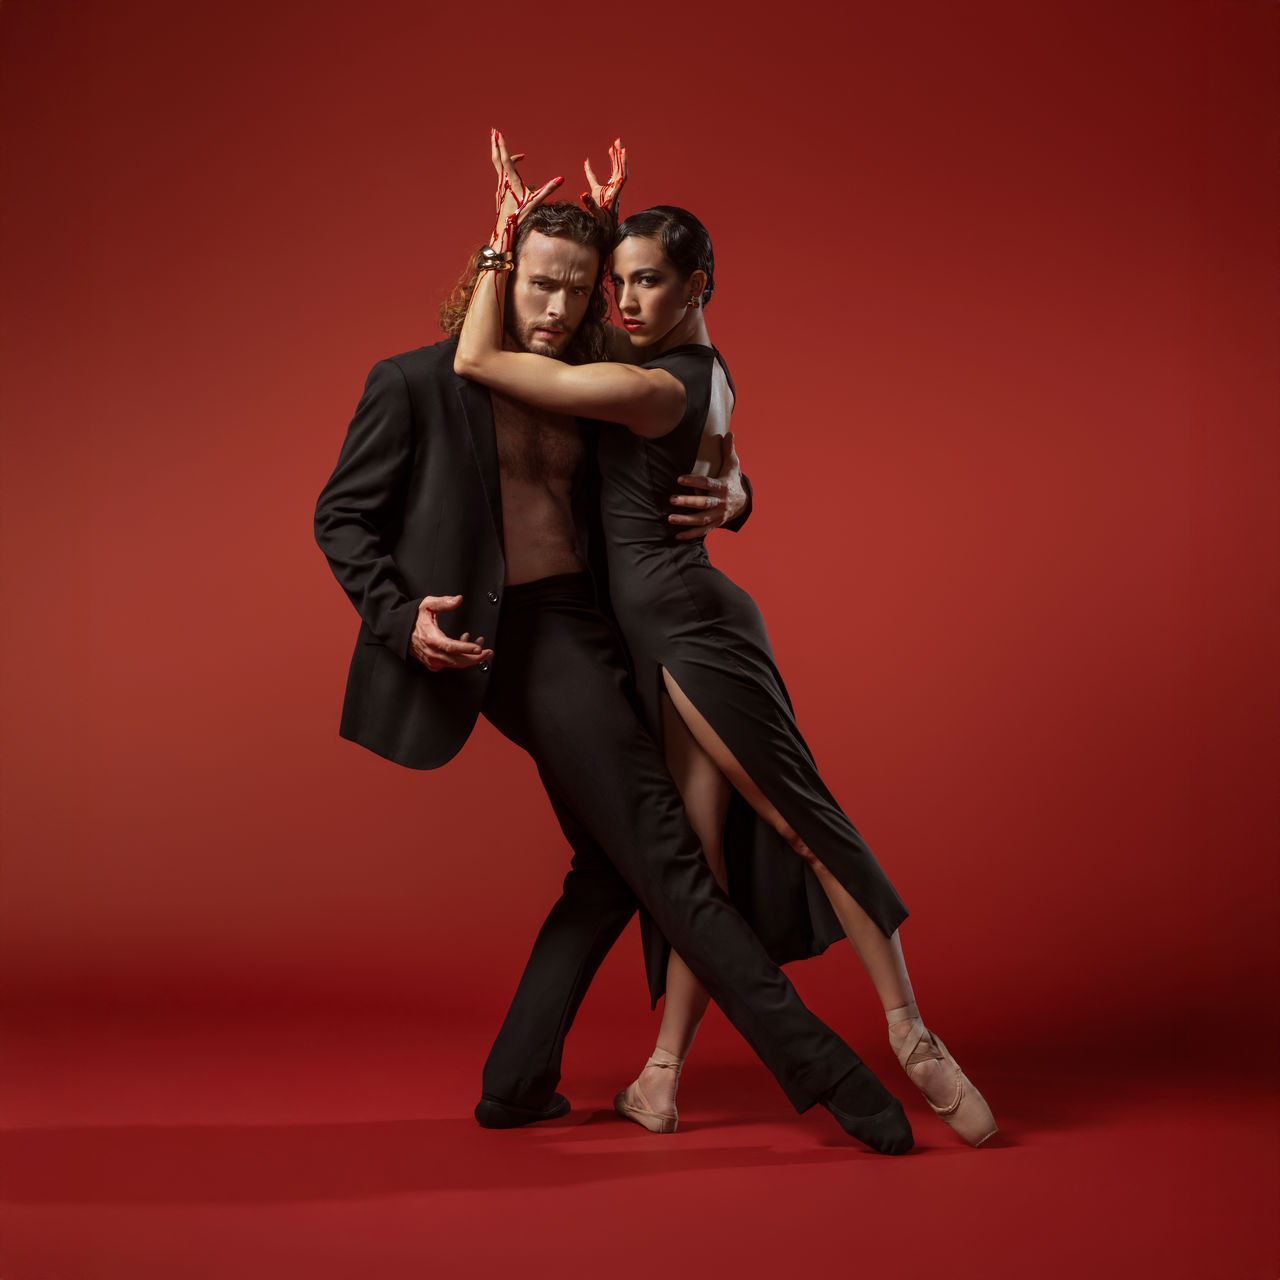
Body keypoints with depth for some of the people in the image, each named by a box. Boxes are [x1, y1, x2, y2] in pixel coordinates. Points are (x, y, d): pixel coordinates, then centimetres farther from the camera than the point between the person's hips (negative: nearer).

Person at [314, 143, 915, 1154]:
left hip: (577, 631, 8)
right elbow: (343, 515, 2)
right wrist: (400, 613, -14)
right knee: (666, 857, -10)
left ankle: (516, 1084, 20)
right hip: (515, 641, -8)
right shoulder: (415, 383, -1)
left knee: (614, 866, 11)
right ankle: (822, 1071, -8)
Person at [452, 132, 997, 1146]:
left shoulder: (654, 388, -15)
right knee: (695, 852, 6)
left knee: (804, 816, -6)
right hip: (660, 636, 10)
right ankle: (663, 1075, 10)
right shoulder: (703, 369, 14)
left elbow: (478, 359, -13)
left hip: (685, 618, -10)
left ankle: (913, 1036, 0)